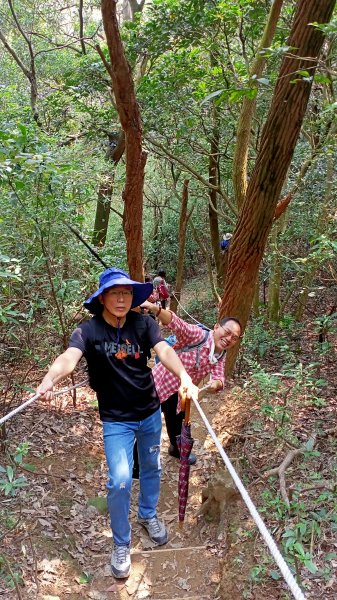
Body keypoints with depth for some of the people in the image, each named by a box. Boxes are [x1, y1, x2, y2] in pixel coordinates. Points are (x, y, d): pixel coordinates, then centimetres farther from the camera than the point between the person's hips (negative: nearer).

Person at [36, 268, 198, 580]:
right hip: (116, 419, -3)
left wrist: (184, 376, -48)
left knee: (151, 468, 20)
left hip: (150, 412, 3)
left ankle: (148, 515, 50)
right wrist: (49, 379, -58)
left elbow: (164, 350, -27)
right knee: (120, 481, -9)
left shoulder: (143, 323, -12)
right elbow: (69, 357, -36)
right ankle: (121, 543, 17)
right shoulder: (88, 330, -18)